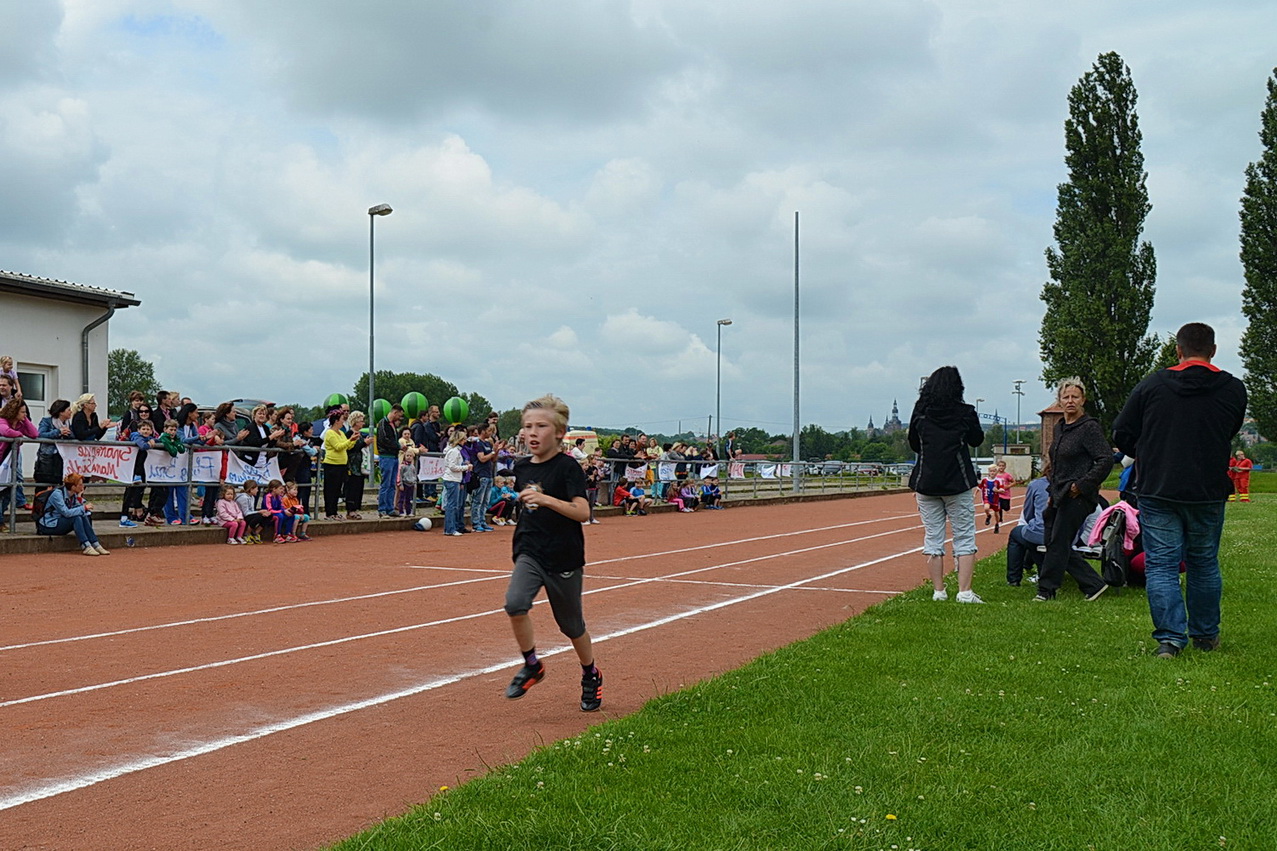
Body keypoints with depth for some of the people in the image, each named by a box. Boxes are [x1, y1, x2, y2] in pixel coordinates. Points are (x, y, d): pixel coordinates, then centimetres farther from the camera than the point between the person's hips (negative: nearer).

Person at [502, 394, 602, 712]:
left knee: (571, 625, 9)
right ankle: (532, 666, -1)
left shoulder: (567, 467, -13)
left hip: (564, 557, -4)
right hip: (529, 552, 4)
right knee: (515, 603, -22)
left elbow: (582, 512, -25)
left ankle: (591, 675, 35)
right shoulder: (522, 467, 5)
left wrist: (545, 499, -34)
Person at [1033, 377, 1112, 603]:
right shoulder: (1060, 428, 15)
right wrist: (1053, 491, 16)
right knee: (1053, 541, 7)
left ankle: (1046, 589, 7)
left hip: (1078, 497, -9)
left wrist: (1082, 485, -18)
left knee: (1058, 542, -4)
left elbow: (1106, 460, -18)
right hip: (1059, 495, 9)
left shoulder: (1089, 427, -11)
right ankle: (1094, 584, 15)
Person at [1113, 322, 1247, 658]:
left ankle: (1169, 637, -8)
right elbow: (1229, 435, 12)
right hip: (1209, 492, 2)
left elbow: (1122, 435, 0)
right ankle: (1206, 635, 27)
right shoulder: (1234, 389, -1)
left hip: (1157, 491, -2)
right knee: (1204, 564, 16)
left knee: (1161, 565, 1)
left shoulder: (1151, 385, -4)